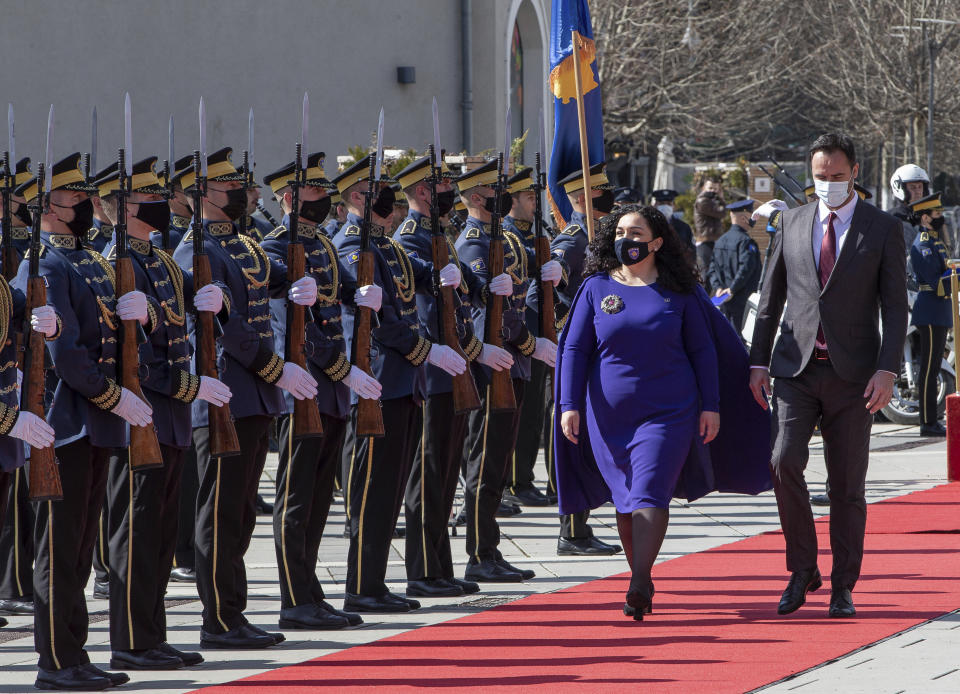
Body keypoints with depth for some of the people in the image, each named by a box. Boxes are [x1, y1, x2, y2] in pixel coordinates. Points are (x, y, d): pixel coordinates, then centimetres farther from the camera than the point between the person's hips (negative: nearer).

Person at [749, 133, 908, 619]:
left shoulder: (882, 230, 1)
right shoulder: (792, 223, 8)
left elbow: (895, 306, -2)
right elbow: (771, 297, 12)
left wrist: (887, 370, -13)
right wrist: (758, 362, 5)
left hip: (852, 375, -1)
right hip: (796, 369, 2)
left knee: (847, 485, 2)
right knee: (785, 463, -17)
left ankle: (843, 588, 12)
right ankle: (803, 569, -2)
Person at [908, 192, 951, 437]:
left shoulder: (935, 242, 18)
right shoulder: (923, 245, -14)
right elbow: (935, 282, -21)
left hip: (939, 313, 11)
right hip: (931, 313, -11)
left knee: (931, 369, 12)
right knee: (929, 370, -8)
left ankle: (932, 421, 16)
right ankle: (928, 423, -8)